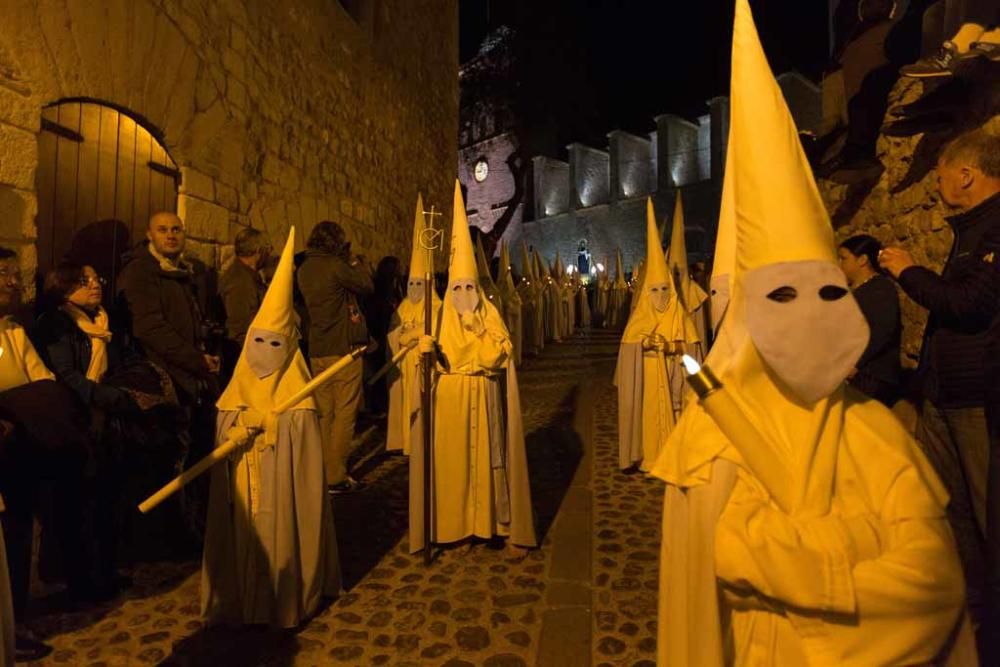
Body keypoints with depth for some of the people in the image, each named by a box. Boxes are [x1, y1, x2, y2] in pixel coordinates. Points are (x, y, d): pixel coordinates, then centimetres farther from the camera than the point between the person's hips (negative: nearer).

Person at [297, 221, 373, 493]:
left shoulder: (304, 269, 10)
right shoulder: (334, 264, -13)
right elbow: (366, 286, -5)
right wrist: (357, 261, 9)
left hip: (317, 350, 8)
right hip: (343, 348, -7)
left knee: (324, 414, 14)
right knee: (344, 414, 0)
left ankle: (321, 471, 22)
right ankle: (336, 477, 3)